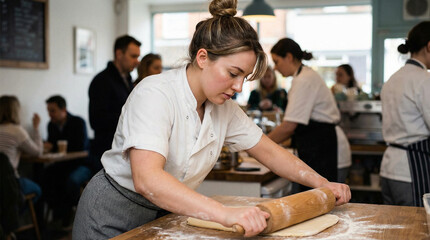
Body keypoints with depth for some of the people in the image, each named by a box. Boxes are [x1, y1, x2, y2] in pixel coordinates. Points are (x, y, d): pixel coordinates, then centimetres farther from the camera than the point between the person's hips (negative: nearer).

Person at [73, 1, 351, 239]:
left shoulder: (223, 107, -4)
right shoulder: (155, 95, -28)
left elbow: (268, 151, 6)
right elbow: (147, 179, -42)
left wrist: (322, 183, -6)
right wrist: (226, 214, -52)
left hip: (165, 214, 6)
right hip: (114, 216, -6)